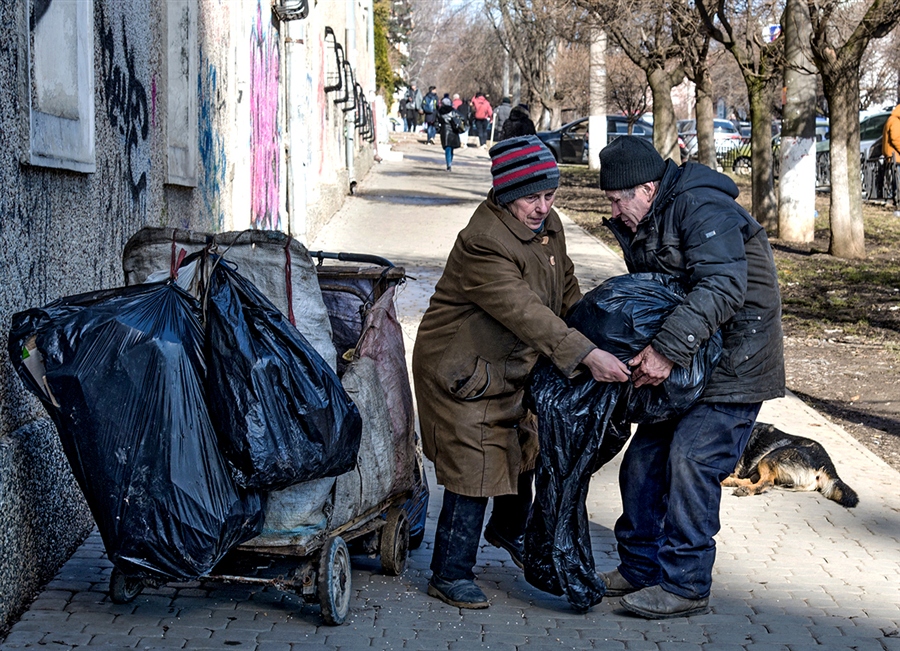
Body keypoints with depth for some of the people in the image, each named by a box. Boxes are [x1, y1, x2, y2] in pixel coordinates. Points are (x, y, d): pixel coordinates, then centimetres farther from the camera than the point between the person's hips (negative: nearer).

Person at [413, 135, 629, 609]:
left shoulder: (547, 225, -1)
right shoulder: (483, 244, -31)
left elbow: (566, 290, 15)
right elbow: (525, 312, -38)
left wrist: (594, 334, 9)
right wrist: (586, 354, -43)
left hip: (513, 366, 9)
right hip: (463, 371, -9)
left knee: (523, 448, 23)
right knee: (473, 467, -9)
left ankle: (509, 529, 51)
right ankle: (450, 574, 5)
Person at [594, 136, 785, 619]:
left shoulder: (702, 208, -21)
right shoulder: (641, 226, 10)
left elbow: (722, 288, -33)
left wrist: (667, 349, -37)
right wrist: (641, 350, -4)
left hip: (735, 359, -9)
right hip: (685, 359, 9)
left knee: (691, 458, -14)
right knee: (645, 457, 7)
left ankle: (685, 585, -5)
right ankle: (640, 567, 19)